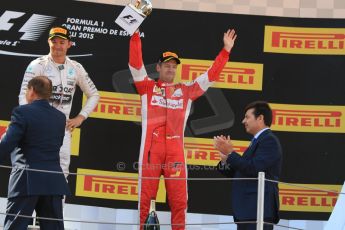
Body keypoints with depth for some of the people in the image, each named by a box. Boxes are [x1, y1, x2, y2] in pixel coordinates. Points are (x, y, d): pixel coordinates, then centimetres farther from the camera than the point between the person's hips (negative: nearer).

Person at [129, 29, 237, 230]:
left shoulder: (186, 90, 17)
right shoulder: (147, 87, 11)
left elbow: (211, 75, 16)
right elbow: (136, 63, -1)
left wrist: (226, 50, 11)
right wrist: (136, 35, -9)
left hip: (175, 152, 2)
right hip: (151, 150, -2)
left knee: (179, 201, 0)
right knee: (146, 199, 0)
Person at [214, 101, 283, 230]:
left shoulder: (269, 140, -8)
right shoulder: (258, 141, 22)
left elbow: (254, 169, -20)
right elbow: (238, 174, 22)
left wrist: (230, 153, -13)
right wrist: (225, 159, 5)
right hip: (248, 211, 10)